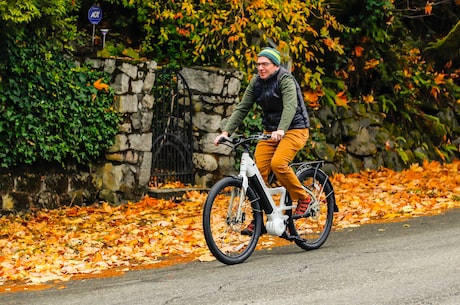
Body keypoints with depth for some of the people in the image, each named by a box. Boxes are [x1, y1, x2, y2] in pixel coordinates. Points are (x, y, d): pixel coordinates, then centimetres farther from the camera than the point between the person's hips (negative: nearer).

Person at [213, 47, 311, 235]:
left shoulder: (286, 80, -16)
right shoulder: (256, 82, 3)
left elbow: (290, 106, -32)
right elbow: (242, 108, 1)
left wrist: (281, 130, -49)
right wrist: (226, 131, -12)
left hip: (294, 130, -6)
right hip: (270, 131, 6)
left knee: (277, 163, -28)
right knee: (258, 170, -9)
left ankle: (303, 198, -6)